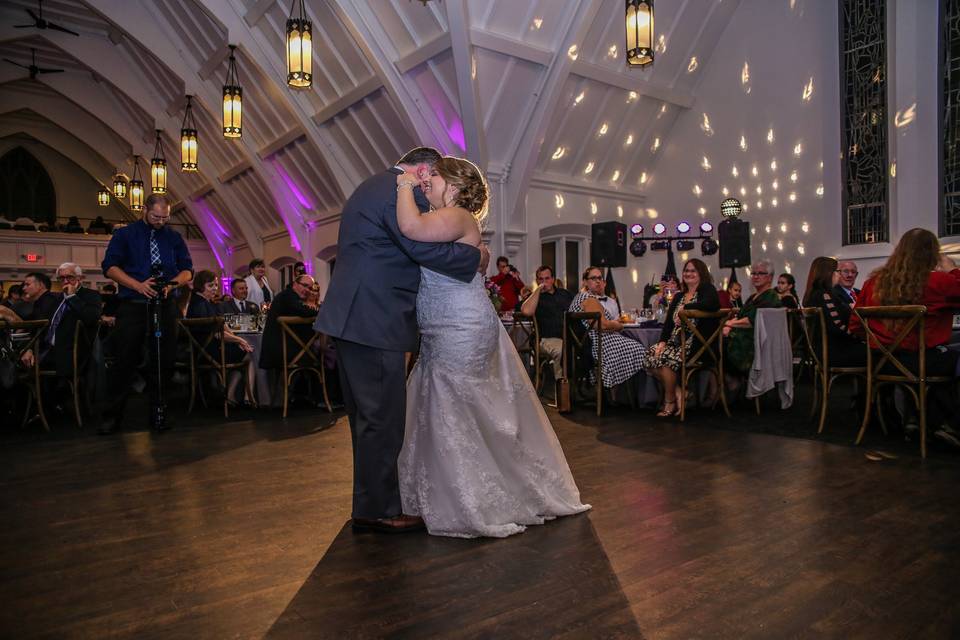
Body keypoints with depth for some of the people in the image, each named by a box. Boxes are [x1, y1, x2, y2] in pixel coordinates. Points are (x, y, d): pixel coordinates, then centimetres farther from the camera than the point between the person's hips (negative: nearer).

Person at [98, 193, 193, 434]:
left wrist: (172, 283, -10)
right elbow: (110, 266, 0)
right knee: (126, 360, -3)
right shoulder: (124, 235, 7)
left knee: (163, 360, 2)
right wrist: (138, 285, -14)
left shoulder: (174, 238, 13)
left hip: (165, 306, 2)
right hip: (132, 306, -2)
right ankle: (112, 415, 7)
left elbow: (187, 270, 11)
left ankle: (157, 413, 12)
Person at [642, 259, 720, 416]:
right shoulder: (679, 296, 21)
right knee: (650, 357, -17)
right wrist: (662, 341, -4)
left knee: (665, 358, -29)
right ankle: (678, 392, -3)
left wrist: (685, 308, -15)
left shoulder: (707, 290, -1)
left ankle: (669, 402, -8)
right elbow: (668, 321, 12)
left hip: (697, 344, -8)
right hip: (676, 341, 8)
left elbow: (710, 304, -27)